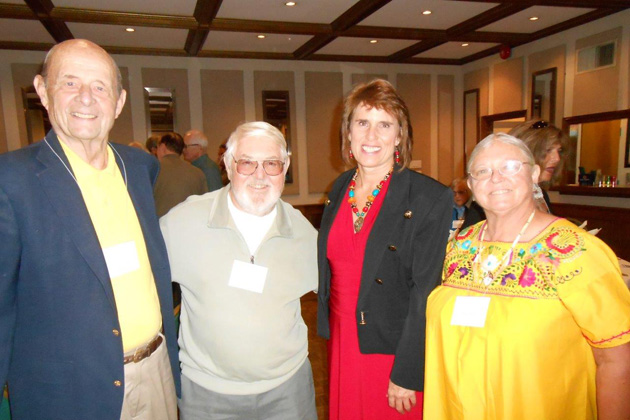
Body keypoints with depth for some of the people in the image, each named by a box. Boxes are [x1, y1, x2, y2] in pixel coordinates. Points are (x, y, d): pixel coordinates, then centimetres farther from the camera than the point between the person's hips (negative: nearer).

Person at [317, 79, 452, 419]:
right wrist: (330, 333, 9)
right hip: (341, 347, 5)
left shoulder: (431, 199, -16)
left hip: (392, 351, -5)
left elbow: (424, 292, -16)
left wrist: (407, 376, -14)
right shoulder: (340, 189, 2)